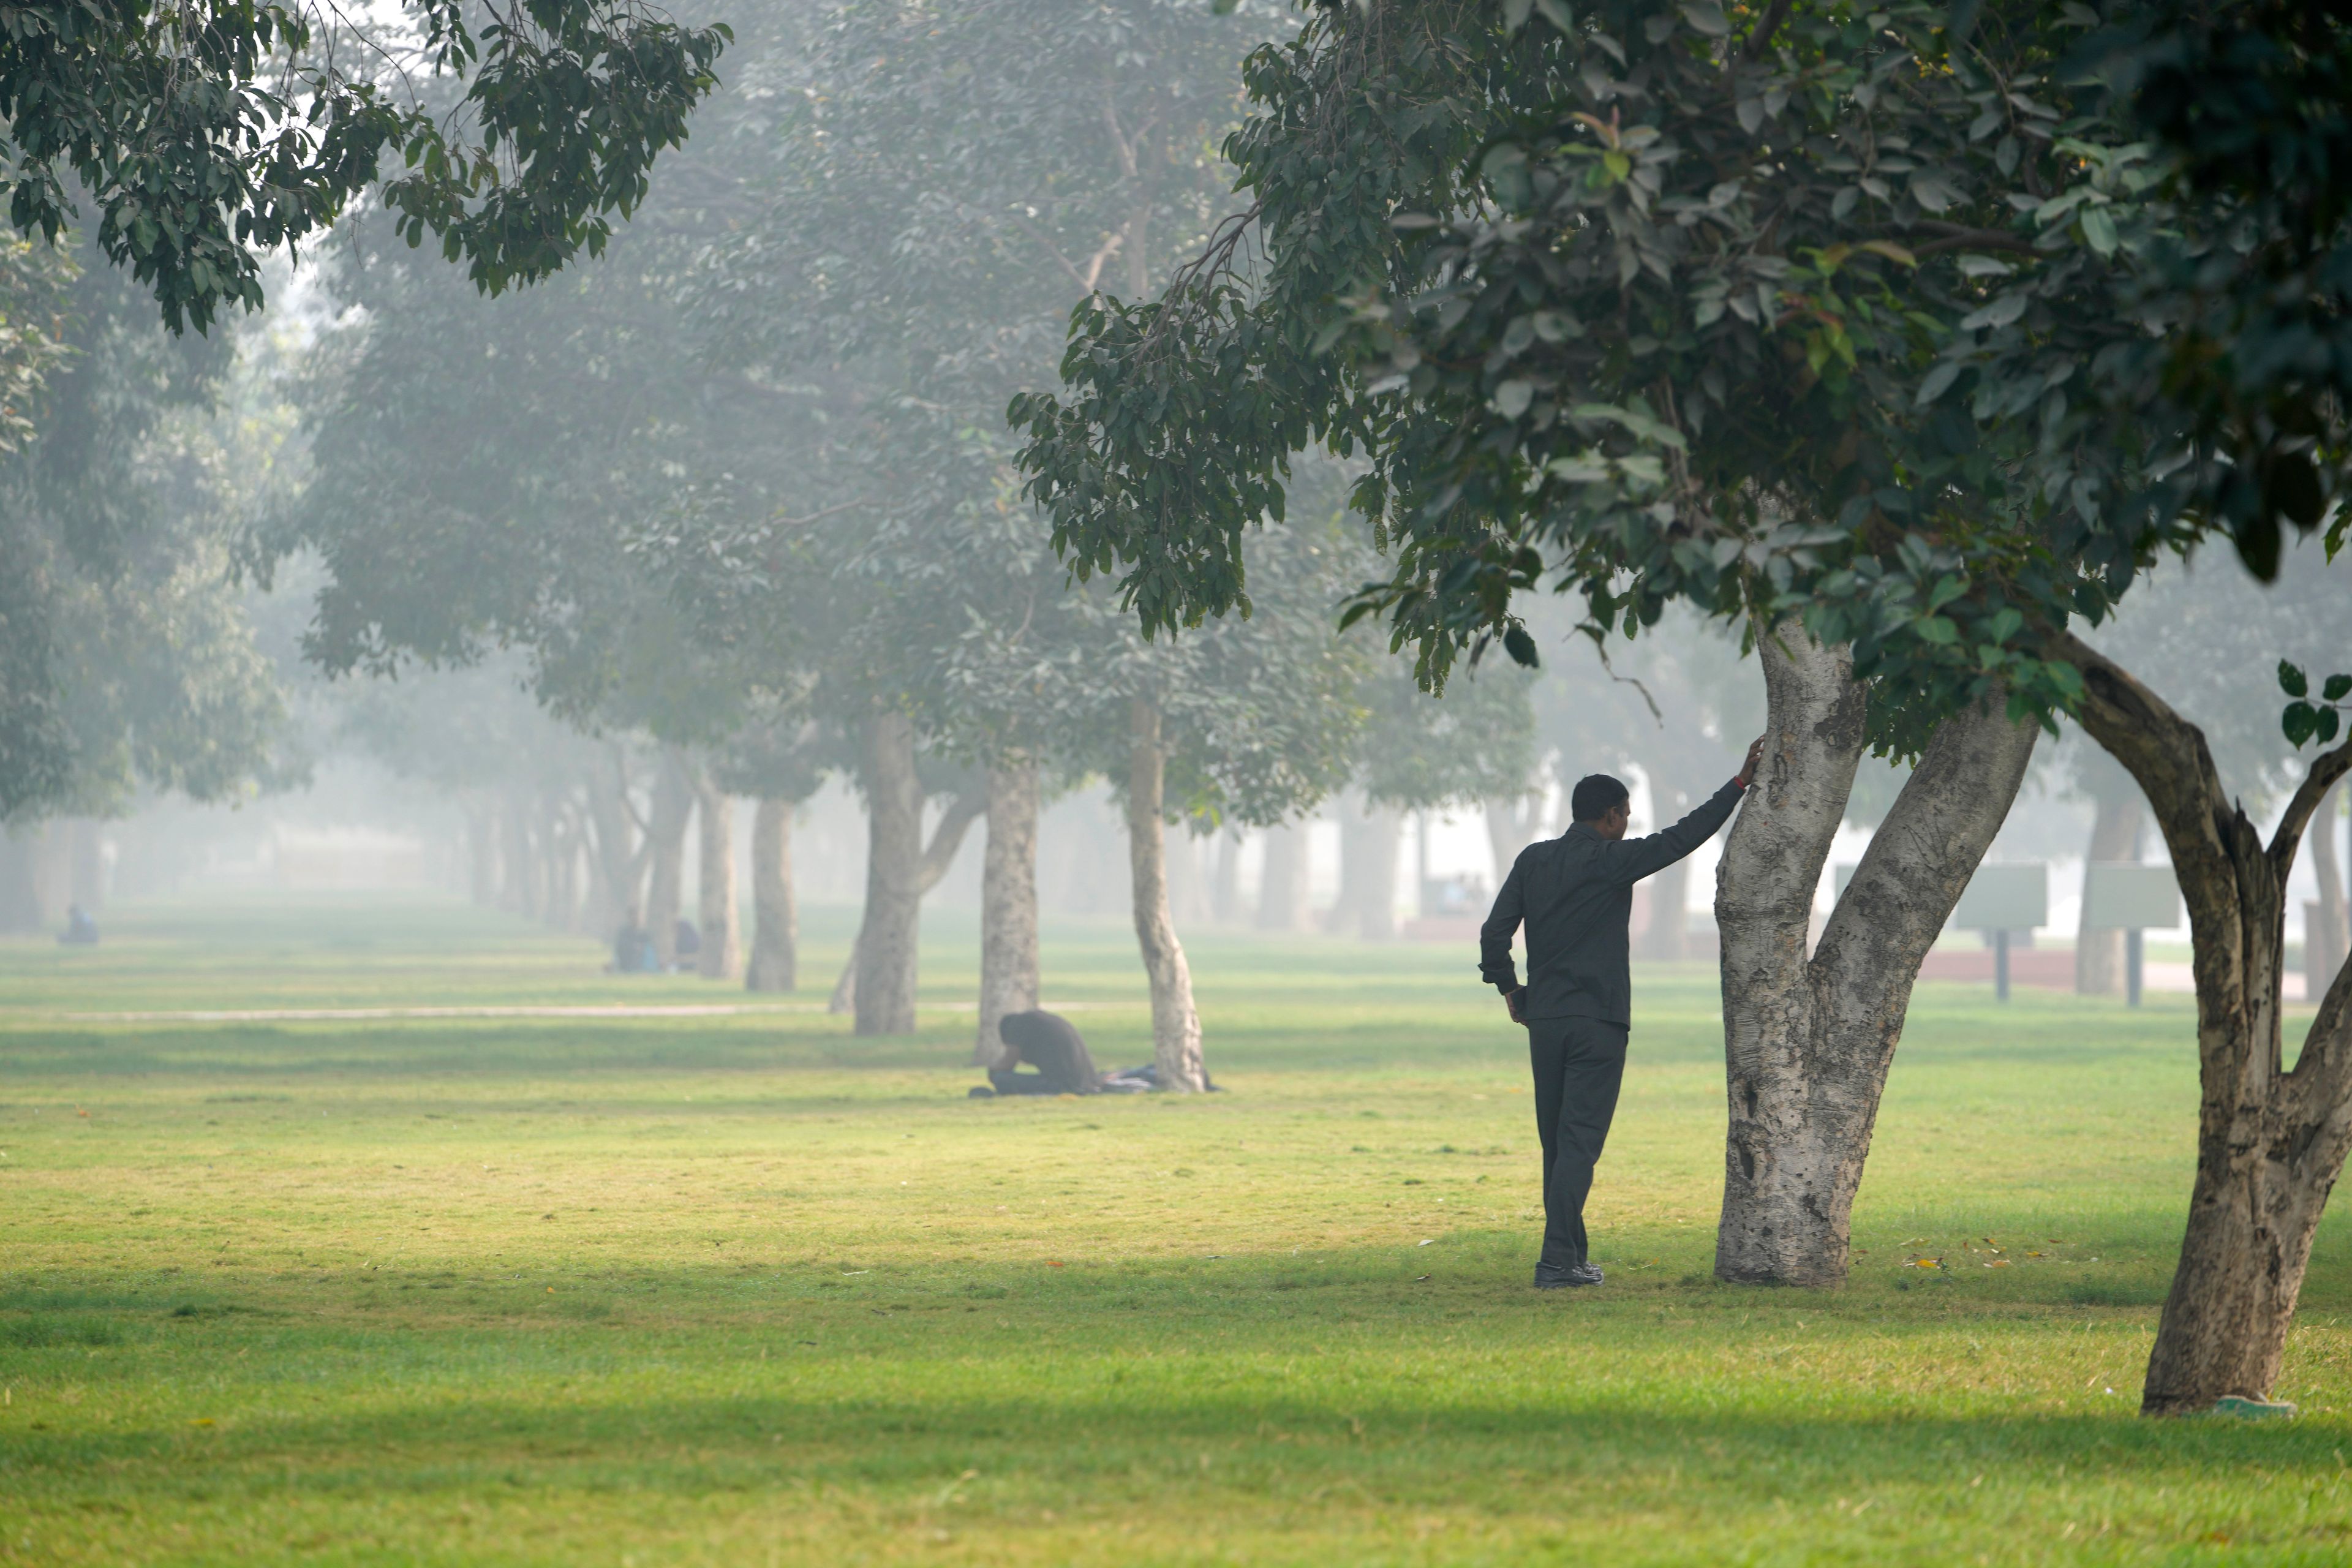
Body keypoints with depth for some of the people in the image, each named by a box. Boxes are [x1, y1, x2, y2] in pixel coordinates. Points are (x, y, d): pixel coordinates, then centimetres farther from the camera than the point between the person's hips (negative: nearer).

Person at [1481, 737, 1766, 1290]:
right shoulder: (1611, 861, -8)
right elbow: (1683, 837, -6)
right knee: (1580, 1143, -7)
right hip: (1598, 1021, -6)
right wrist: (1740, 784, 1)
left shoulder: (1533, 861, 8)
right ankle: (1558, 1261, -15)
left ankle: (1570, 1255, 18)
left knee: (1557, 1144, 12)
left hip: (1544, 1020, 6)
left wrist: (1510, 988, 18)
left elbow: (1495, 933, 6)